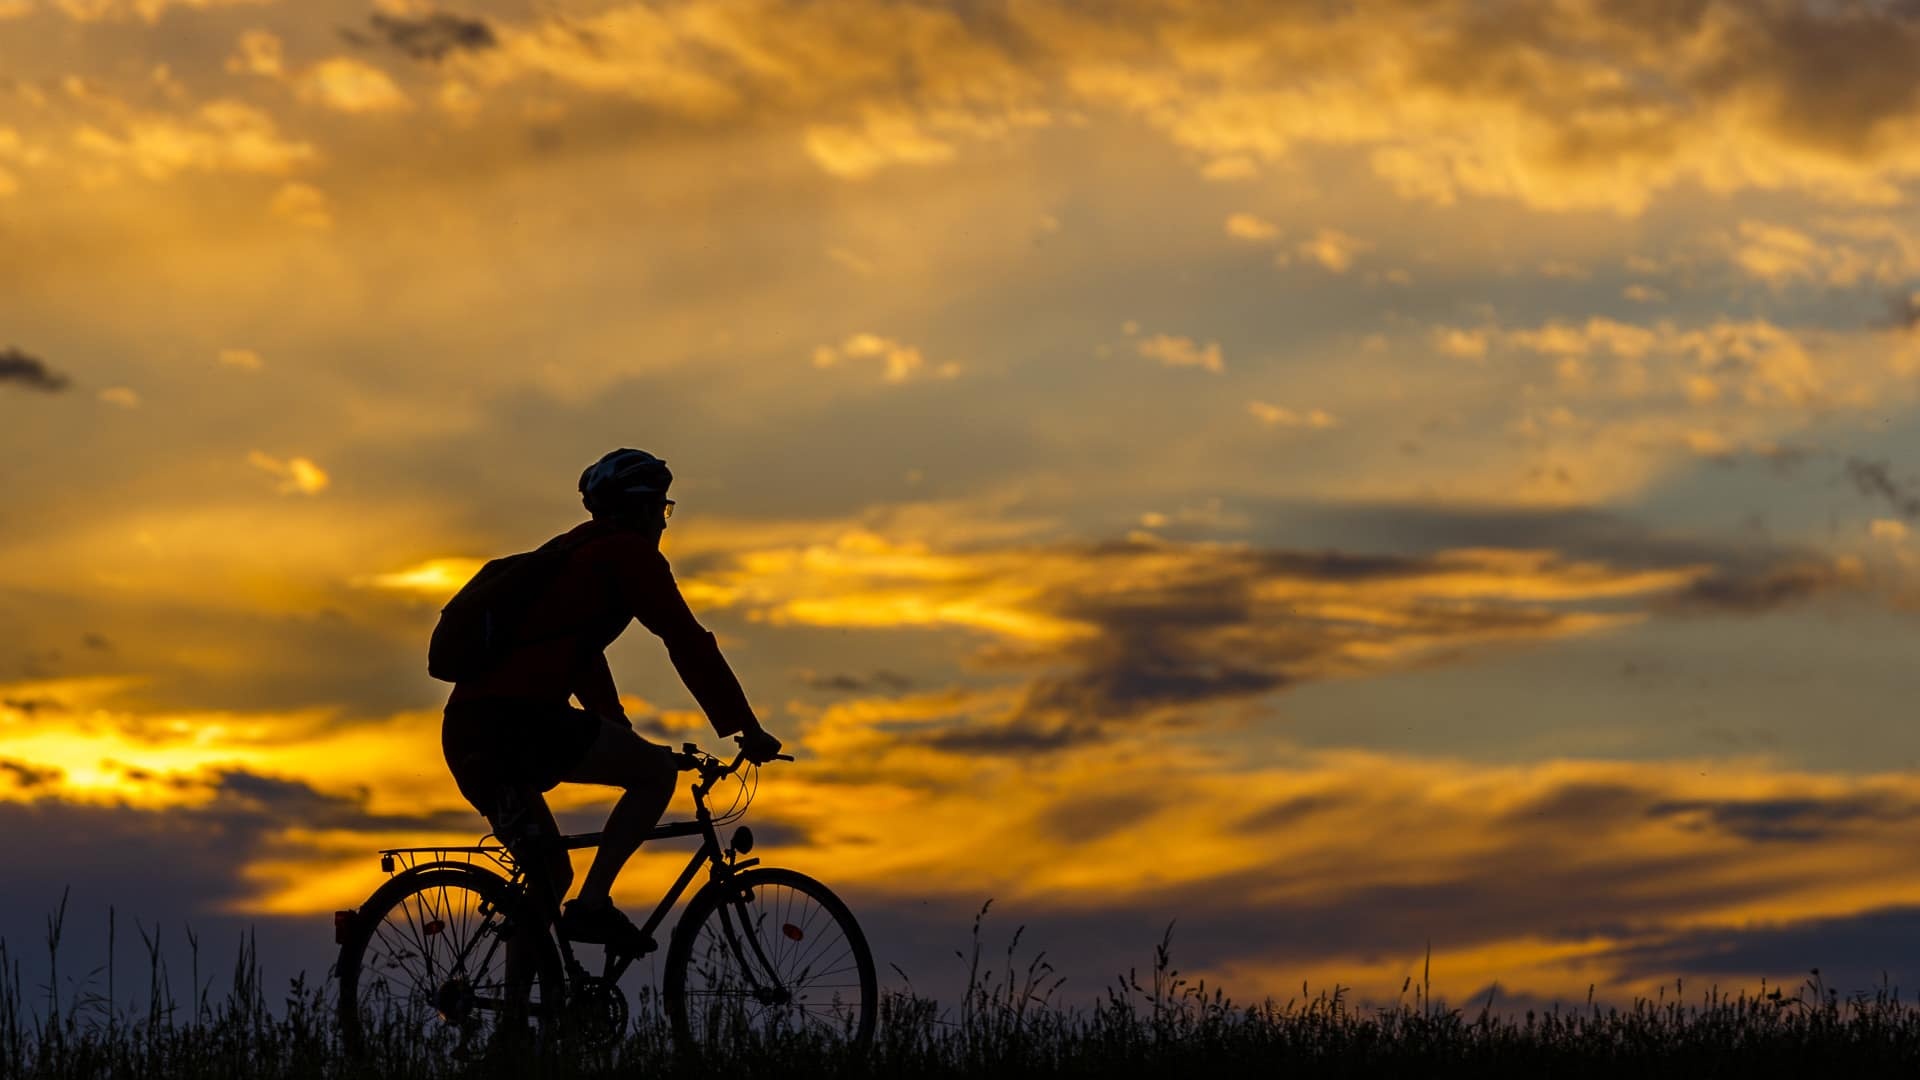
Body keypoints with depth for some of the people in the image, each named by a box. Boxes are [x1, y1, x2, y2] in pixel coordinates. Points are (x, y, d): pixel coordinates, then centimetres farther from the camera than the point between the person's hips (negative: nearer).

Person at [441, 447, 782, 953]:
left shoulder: (573, 553, 30)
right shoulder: (628, 553, 2)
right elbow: (687, 642, -2)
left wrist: (622, 738, 40)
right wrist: (747, 728, 2)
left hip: (467, 732, 9)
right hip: (519, 721, -9)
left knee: (549, 873, 19)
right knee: (658, 770, 4)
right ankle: (592, 905, -4)